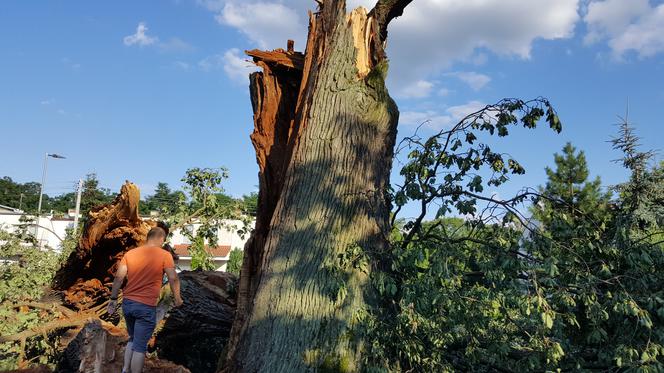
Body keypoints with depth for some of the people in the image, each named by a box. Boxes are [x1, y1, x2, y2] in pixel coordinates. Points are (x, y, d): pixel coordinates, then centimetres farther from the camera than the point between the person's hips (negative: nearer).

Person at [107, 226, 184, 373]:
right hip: (146, 306, -5)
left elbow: (119, 277, 2)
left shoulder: (130, 253, 5)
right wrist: (177, 298, 6)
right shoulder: (164, 255, -7)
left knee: (133, 340, 24)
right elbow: (173, 278, -8)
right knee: (140, 346, 2)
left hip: (127, 303, 5)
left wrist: (113, 298, 9)